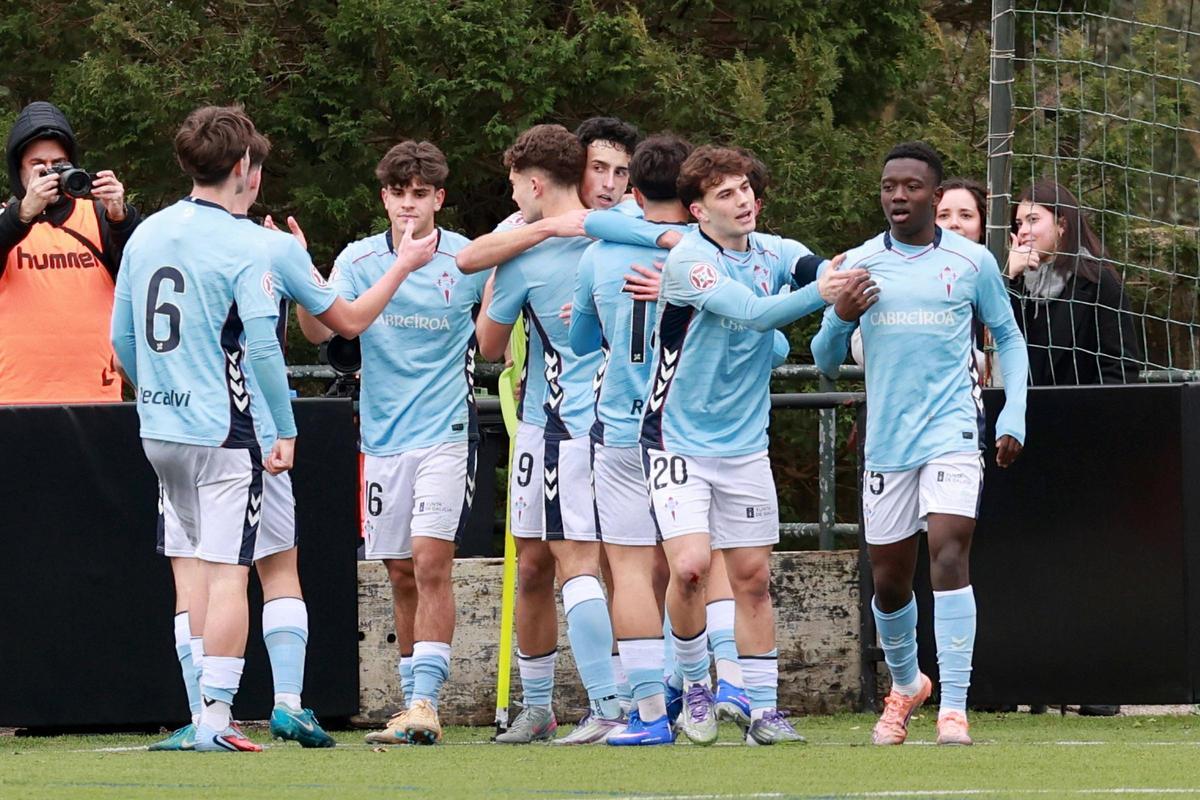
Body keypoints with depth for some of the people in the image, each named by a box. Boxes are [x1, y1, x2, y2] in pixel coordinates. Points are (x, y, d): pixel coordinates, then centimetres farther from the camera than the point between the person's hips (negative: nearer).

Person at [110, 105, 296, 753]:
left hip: (158, 431, 7)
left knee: (207, 567, 19)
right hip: (221, 432, -7)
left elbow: (121, 337, 14)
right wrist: (285, 430, -9)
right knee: (228, 575, -5)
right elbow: (262, 345, -17)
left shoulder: (146, 234, 8)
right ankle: (214, 716, -11)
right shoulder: (242, 245, -11)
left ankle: (204, 707, 21)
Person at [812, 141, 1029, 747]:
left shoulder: (972, 262, 2)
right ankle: (905, 685, 37)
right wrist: (840, 317, -11)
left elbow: (1008, 338, 13)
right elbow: (825, 360, 10)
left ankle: (953, 709, -18)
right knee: (889, 582, 10)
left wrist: (1013, 418, 3)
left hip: (952, 430, -3)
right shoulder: (857, 265, 6)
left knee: (949, 556, -19)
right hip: (886, 441, 3)